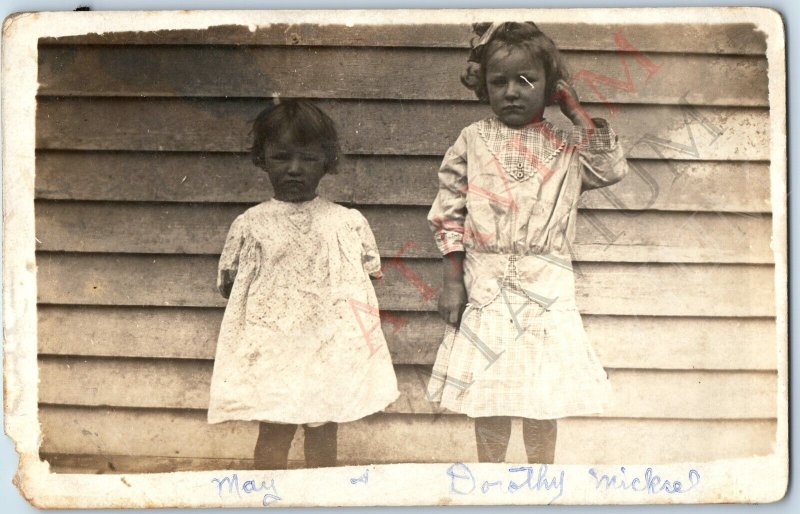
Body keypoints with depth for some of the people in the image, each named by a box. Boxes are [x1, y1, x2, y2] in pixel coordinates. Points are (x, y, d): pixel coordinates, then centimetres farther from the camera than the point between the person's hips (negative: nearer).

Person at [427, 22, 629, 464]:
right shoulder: (473, 140, 3)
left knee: (542, 394, 5)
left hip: (547, 289, 0)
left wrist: (574, 111, -6)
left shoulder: (567, 144, 5)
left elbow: (613, 168, -12)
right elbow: (448, 215, 2)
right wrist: (452, 282, -4)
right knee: (489, 392, 7)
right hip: (486, 287, 0)